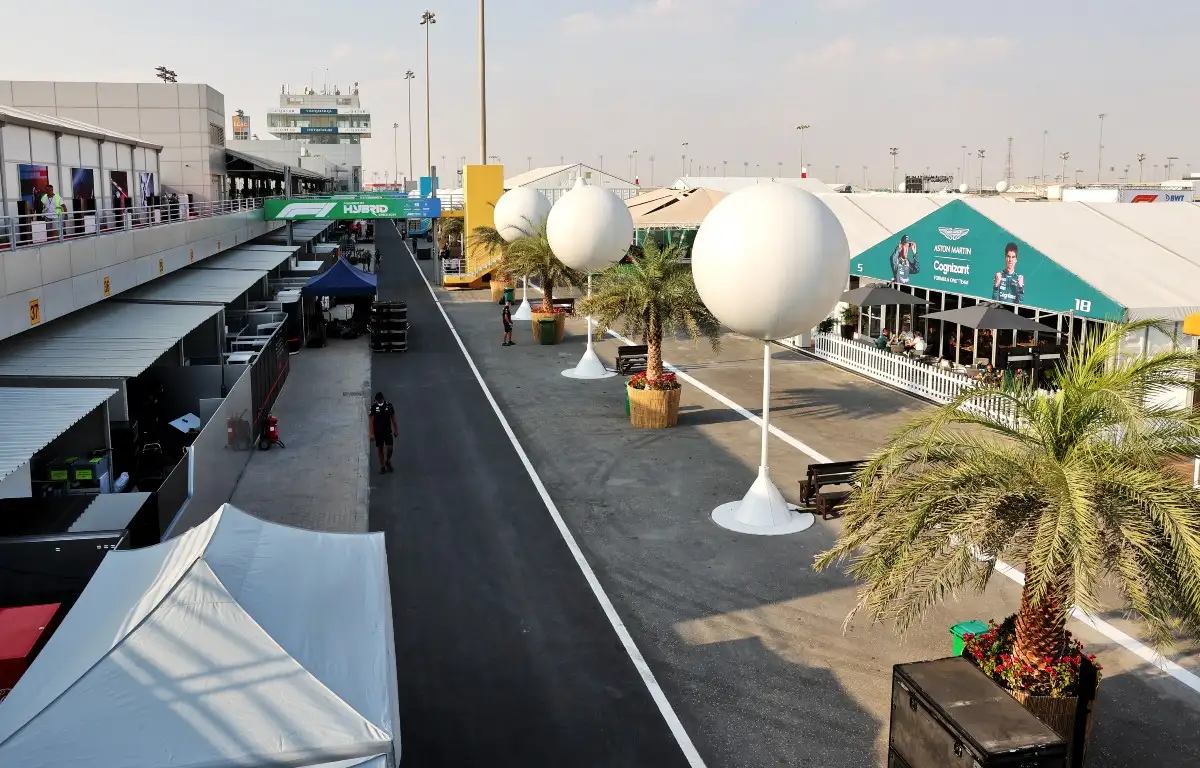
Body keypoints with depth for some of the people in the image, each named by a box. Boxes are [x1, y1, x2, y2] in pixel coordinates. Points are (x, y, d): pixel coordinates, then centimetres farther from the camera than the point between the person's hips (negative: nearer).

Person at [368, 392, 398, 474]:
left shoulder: (389, 405, -3)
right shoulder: (373, 407, -8)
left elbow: (393, 418, 5)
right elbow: (371, 421, -8)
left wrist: (396, 429, 6)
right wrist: (371, 434, -11)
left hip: (388, 431, 1)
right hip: (378, 432, -1)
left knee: (390, 448, -6)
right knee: (380, 449, 6)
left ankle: (388, 462, 21)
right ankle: (382, 466, 18)